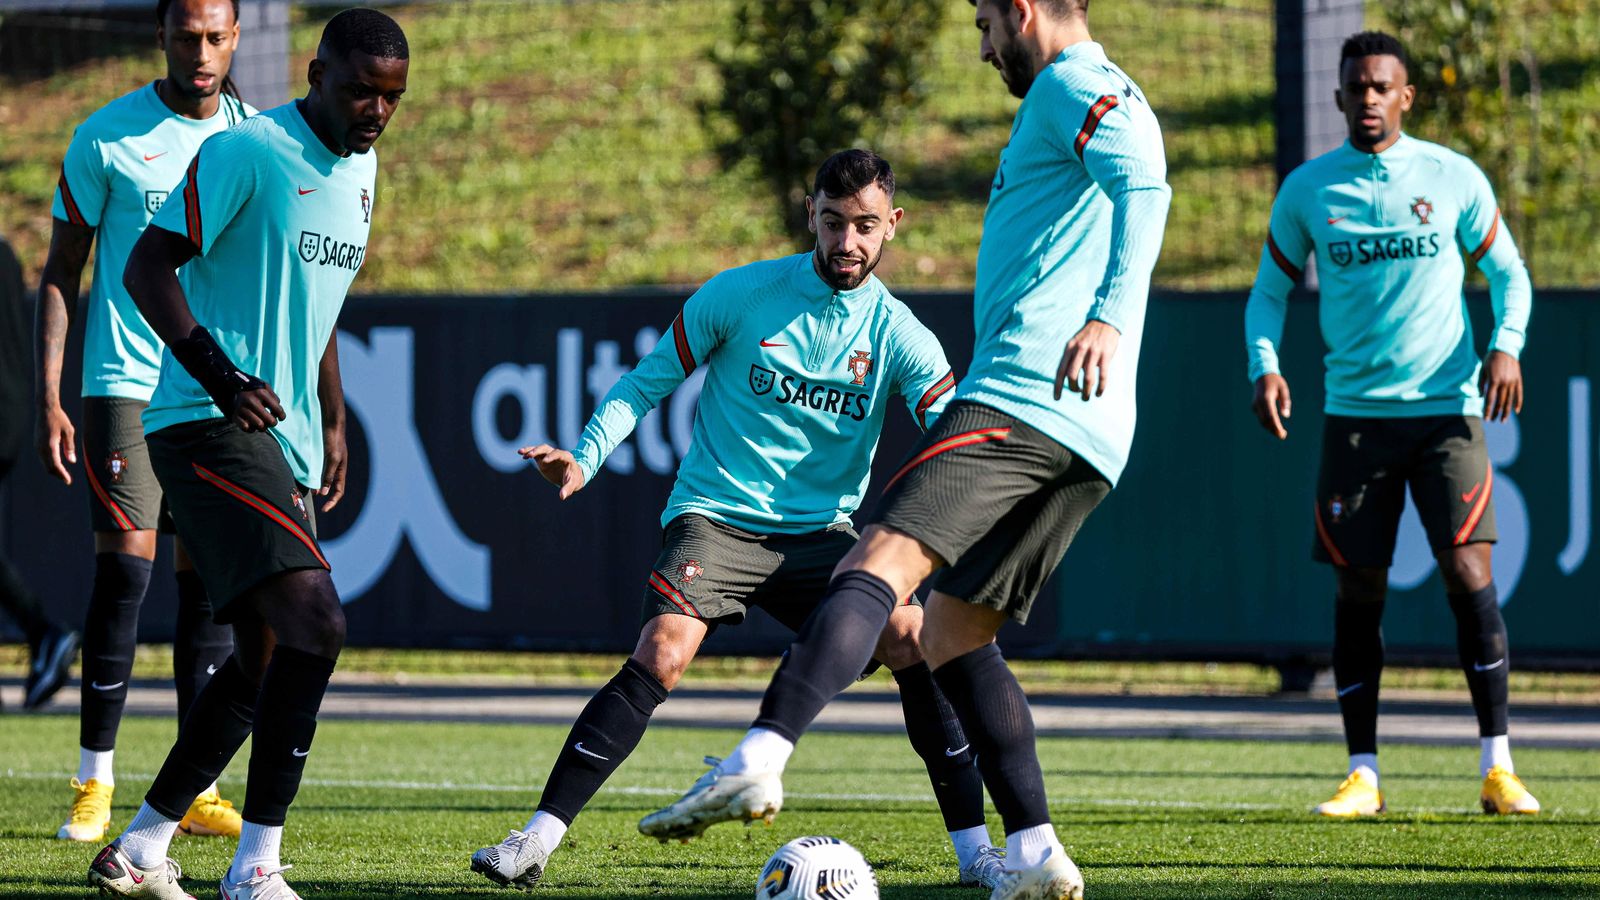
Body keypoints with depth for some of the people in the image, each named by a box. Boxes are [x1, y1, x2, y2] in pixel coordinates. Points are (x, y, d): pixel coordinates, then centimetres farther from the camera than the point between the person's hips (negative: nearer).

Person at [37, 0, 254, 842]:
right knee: (124, 570, -10)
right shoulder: (106, 138, -2)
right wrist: (48, 398, -6)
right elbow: (61, 273, 1)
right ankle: (93, 787, -3)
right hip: (126, 384, -4)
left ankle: (198, 791, 6)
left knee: (210, 580, 2)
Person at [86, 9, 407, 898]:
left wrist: (333, 424, 27)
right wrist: (216, 373, -26)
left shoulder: (360, 168, 15)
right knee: (314, 623, -21)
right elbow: (147, 267, -13)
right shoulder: (244, 153, -12)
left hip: (282, 444, 9)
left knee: (262, 660, 11)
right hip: (207, 427, -9)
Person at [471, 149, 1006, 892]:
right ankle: (536, 841, -23)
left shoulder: (898, 335, 0)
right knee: (660, 658, -25)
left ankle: (974, 851, -9)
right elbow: (648, 381, 4)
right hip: (715, 517, -2)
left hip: (821, 533, 2)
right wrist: (584, 458, -11)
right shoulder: (742, 294, -3)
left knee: (911, 638, -19)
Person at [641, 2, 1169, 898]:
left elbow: (1144, 185, -19)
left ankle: (760, 758, -41)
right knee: (955, 633, 13)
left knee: (884, 557, -23)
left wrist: (1108, 317, -32)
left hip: (1021, 391, -10)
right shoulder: (1110, 103, 31)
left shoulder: (1073, 83, 0)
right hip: (1093, 437, 10)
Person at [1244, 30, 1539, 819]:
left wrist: (1505, 346, -8)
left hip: (1447, 406, -1)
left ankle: (1498, 768, -6)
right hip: (1355, 412, 1)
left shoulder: (1454, 179, 2)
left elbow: (1507, 271, 11)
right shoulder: (1307, 191, 5)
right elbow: (1269, 291, 13)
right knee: (1357, 591, 0)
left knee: (1468, 571, -12)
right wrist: (1264, 365, -5)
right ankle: (1363, 774, 7)